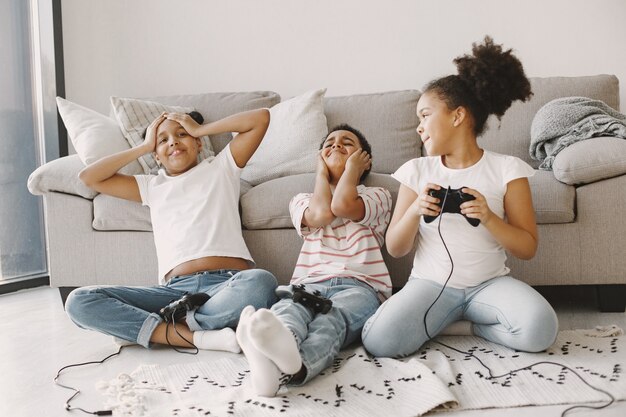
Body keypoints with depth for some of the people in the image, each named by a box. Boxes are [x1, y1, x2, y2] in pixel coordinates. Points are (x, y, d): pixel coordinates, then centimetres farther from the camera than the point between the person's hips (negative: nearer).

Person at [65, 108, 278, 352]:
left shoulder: (221, 168, 22)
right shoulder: (151, 186, 29)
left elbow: (261, 117, 15)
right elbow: (89, 177, 23)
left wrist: (200, 128, 20)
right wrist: (144, 146, 25)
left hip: (228, 284, -2)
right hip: (176, 290, 3)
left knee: (259, 282, -39)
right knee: (79, 301, -17)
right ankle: (199, 336, -25)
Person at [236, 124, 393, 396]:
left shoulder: (377, 196, 22)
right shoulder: (302, 200, 28)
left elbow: (342, 205, -5)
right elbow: (321, 214, 0)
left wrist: (351, 167, 15)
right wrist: (322, 171, 19)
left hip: (359, 285, -1)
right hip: (310, 284, 2)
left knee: (330, 320, -37)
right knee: (289, 310, -36)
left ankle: (297, 365, -69)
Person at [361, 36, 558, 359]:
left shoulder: (507, 169, 0)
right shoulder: (417, 171, 3)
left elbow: (528, 248, -2)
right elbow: (395, 249, 2)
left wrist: (489, 218, -20)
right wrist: (415, 210, -17)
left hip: (490, 282, 0)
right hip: (431, 283, 1)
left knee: (539, 331, -30)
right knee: (379, 341, -25)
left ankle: (466, 323, -1)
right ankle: (444, 318, 2)